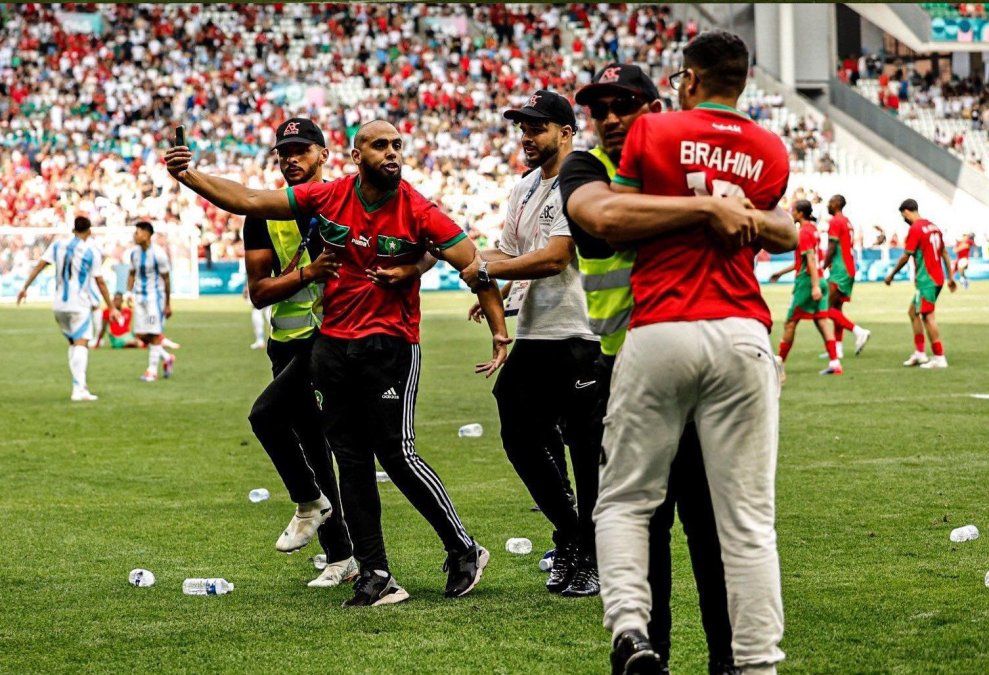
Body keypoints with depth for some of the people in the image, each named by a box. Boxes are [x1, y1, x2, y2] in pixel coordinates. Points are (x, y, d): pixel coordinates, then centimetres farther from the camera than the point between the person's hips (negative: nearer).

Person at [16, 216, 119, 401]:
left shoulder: (58, 246, 7)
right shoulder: (92, 251, -4)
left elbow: (39, 265, 1)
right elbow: (100, 282, -4)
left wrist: (25, 287, 7)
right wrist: (111, 308, 2)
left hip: (59, 304, 5)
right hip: (80, 305, -5)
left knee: (73, 343, 19)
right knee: (81, 343, -11)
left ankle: (80, 384, 19)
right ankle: (79, 389, -24)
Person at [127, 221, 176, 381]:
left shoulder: (158, 254, -14)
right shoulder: (134, 252, 4)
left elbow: (166, 279, -7)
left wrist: (168, 304, -4)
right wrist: (129, 293, 4)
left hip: (155, 296, -6)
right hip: (139, 296, 6)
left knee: (154, 334, -4)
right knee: (141, 335, 4)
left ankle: (152, 370, 3)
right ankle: (167, 358, 23)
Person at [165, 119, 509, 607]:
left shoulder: (418, 211, -10)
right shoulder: (327, 197, 0)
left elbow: (474, 265, -10)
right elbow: (249, 201, 4)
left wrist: (500, 333, -16)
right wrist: (190, 178, -5)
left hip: (391, 345, -4)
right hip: (333, 344, 4)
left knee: (396, 453, -11)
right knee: (351, 462, 4)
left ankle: (463, 550, 7)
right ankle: (375, 576, 9)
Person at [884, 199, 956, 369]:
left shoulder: (915, 229, -12)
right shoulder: (932, 226, 13)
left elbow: (905, 257, -12)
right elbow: (944, 253, 16)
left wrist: (891, 275, 0)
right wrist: (951, 277, 20)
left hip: (926, 280, -9)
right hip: (938, 278, 9)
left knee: (927, 316, -7)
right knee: (913, 312, 17)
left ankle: (939, 358, -9)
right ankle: (919, 353, 17)